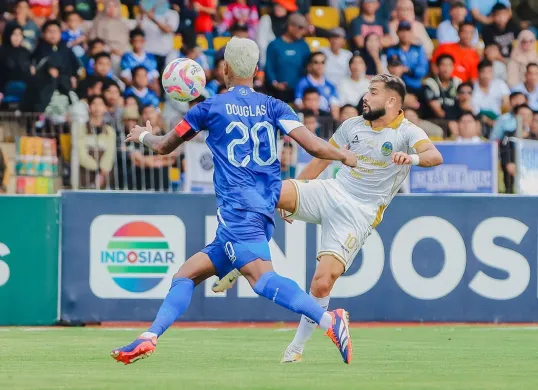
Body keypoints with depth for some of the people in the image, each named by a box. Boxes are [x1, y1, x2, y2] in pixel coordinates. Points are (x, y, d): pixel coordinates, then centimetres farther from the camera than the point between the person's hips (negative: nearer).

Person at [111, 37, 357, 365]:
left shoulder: (211, 108, 4)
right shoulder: (273, 106, 11)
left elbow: (164, 146, 17)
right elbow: (314, 146, 0)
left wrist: (144, 135, 40)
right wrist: (346, 156, 19)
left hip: (237, 209, -7)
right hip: (264, 212, 7)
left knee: (261, 277, -27)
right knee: (187, 274, 16)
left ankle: (329, 321, -46)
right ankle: (149, 337, 6)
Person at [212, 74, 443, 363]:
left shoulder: (407, 133, -5)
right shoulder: (353, 125, 12)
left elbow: (435, 156, -24)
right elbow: (322, 157, 22)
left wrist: (413, 157, -47)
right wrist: (292, 194, 24)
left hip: (359, 214, -5)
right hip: (331, 191, 5)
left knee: (322, 283, -16)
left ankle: (297, 347, 4)